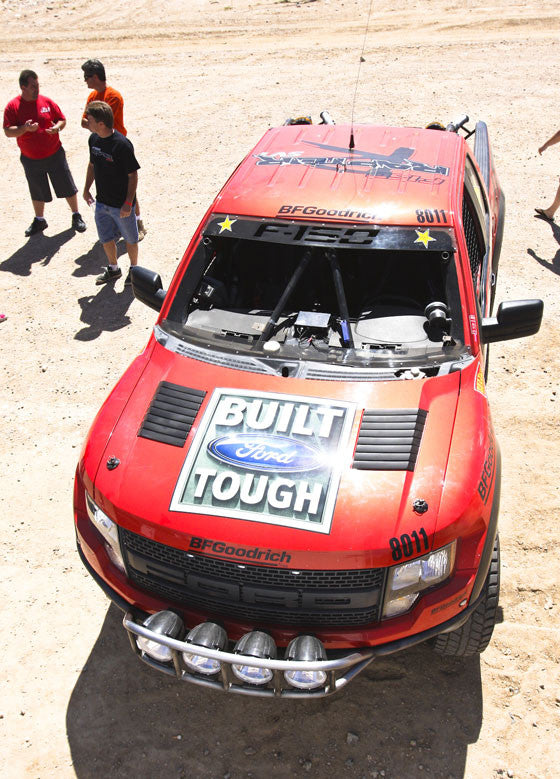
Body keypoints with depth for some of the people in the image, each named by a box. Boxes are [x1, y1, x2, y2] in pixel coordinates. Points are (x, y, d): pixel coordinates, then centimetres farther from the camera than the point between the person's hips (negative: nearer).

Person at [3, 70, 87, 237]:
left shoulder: (46, 101, -2)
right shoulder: (12, 107, -6)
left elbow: (62, 120, 6)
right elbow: (8, 131, -10)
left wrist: (58, 127, -17)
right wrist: (25, 128, -27)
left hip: (55, 155, 0)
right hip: (30, 159, 0)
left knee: (68, 187, 5)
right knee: (37, 192, 14)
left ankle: (76, 216, 23)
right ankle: (39, 220, 32)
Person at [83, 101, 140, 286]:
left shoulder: (122, 144, -23)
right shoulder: (93, 139, -1)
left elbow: (133, 175, -18)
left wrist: (128, 203, -19)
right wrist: (86, 189, 17)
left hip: (121, 205, -7)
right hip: (101, 202, 7)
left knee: (130, 238, 12)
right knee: (106, 239, 17)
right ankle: (113, 269, 37)